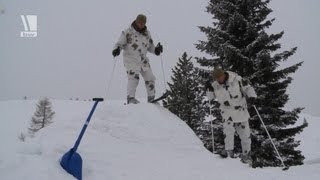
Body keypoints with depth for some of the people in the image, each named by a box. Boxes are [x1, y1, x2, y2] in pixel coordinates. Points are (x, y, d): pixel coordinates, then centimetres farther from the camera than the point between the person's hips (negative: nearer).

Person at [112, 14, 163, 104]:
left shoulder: (147, 33, 11)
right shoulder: (128, 32, -3)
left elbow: (150, 47, 18)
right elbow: (120, 43, -3)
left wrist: (156, 49, -3)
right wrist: (116, 49, -25)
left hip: (143, 60, 5)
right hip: (131, 59, -5)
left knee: (150, 78, 4)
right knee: (134, 77, -22)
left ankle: (151, 98, 19)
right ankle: (130, 97, -16)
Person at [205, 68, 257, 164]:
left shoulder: (236, 79, -11)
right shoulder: (215, 85, -4)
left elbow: (248, 87, -3)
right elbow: (211, 97, 9)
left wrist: (251, 96, -21)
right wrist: (209, 89, -10)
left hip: (241, 111, 0)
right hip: (227, 111, 0)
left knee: (245, 133, 6)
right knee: (228, 129, -24)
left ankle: (246, 154, 25)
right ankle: (229, 151, -10)